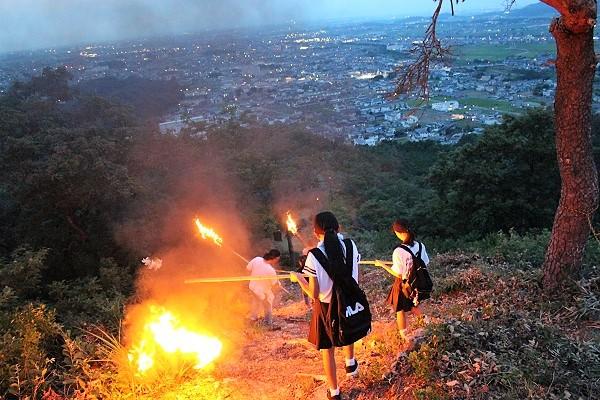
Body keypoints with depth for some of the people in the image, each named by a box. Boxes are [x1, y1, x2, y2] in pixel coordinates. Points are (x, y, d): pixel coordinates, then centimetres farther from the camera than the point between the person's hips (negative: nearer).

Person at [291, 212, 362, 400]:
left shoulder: (314, 256, -22)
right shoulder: (350, 245, -12)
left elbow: (314, 294, -20)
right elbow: (352, 273, 3)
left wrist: (298, 278, -4)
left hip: (326, 306, -3)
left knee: (327, 350, 16)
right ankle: (350, 364, 53)